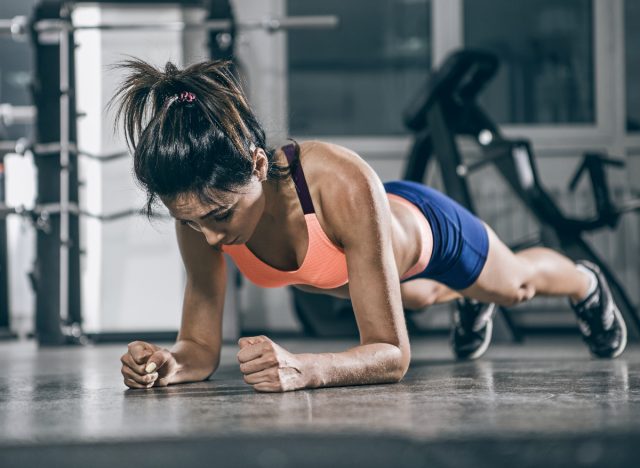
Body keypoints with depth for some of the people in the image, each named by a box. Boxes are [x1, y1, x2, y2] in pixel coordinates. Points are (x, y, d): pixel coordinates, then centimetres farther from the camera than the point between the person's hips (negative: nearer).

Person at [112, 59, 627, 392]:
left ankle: (585, 282, 68)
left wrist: (301, 368, -67)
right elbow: (201, 346, -28)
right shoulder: (202, 208, -38)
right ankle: (467, 300, 76)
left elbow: (392, 354, -47)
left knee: (516, 283, 32)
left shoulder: (345, 186, -52)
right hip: (343, 262, 3)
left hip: (425, 228, -3)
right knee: (418, 295, 39)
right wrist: (171, 364, -52)